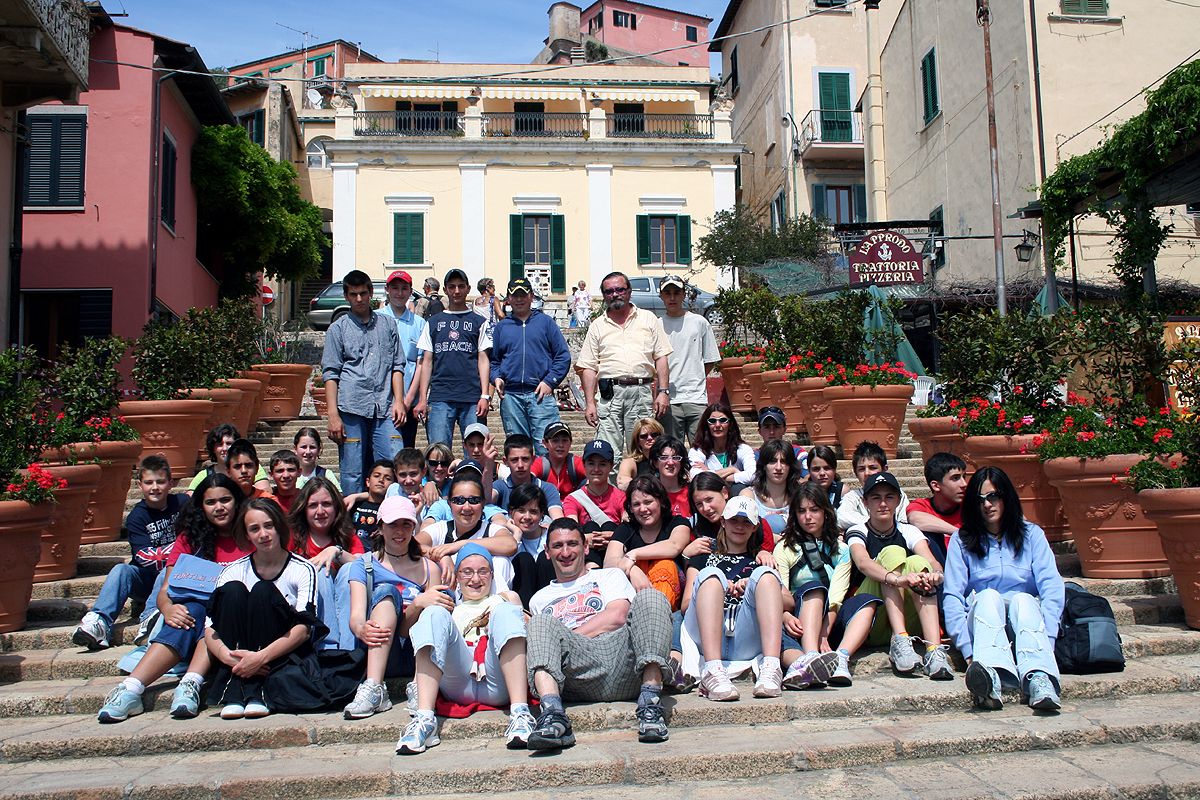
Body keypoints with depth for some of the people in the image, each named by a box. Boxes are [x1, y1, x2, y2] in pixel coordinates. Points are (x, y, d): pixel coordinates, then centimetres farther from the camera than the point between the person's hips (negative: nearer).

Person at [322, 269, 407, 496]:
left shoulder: (387, 325, 16)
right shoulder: (338, 328, 9)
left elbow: (397, 365, 15)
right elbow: (330, 373, 3)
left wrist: (398, 400, 2)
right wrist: (333, 416, -5)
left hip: (384, 409, 2)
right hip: (351, 408, -2)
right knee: (352, 472, 0)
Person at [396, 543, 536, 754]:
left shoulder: (505, 599, 34)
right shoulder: (448, 606, 34)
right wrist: (417, 605, 1)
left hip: (498, 683, -1)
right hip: (458, 685, 1)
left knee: (504, 610, -23)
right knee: (434, 614, -19)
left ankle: (520, 713, -42)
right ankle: (424, 719, -36)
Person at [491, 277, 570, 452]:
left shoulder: (546, 322, 9)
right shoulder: (501, 326, 16)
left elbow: (563, 356, 4)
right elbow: (493, 360, 20)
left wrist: (549, 381, -7)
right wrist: (496, 378, 0)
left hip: (541, 393, -3)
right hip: (510, 396, 3)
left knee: (546, 446, -10)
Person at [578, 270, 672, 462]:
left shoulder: (648, 319, 13)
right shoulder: (597, 326, 13)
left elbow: (661, 358, 9)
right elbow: (588, 367, 8)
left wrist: (663, 392, -1)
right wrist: (589, 403, -1)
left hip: (642, 392, 0)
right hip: (610, 394, 0)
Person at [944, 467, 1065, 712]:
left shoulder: (1031, 534, 11)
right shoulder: (961, 541, 8)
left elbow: (1052, 587, -3)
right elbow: (953, 597, -3)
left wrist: (1046, 640, -20)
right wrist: (968, 651, -18)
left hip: (1026, 618, 1)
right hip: (980, 620, -1)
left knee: (1023, 599, -30)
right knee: (988, 596, -31)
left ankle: (1039, 679, -56)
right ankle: (990, 676, -59)